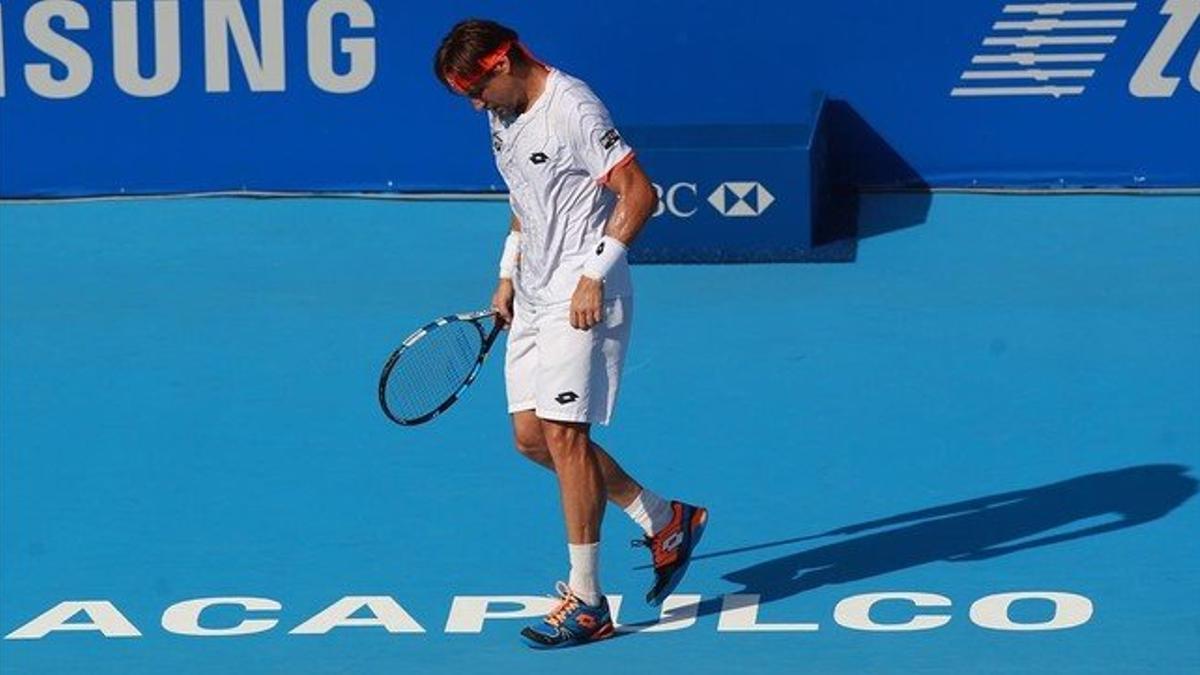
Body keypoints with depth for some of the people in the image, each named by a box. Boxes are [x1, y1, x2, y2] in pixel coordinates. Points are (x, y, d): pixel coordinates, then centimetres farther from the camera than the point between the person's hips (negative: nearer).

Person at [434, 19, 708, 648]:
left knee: (563, 434, -12)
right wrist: (507, 276, 16)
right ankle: (665, 521, 21)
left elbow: (639, 194, -18)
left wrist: (594, 274, -20)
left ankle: (587, 603, -6)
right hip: (533, 299, 9)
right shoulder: (503, 116, 11)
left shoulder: (573, 108, -16)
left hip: (583, 298, -9)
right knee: (531, 435, 7)